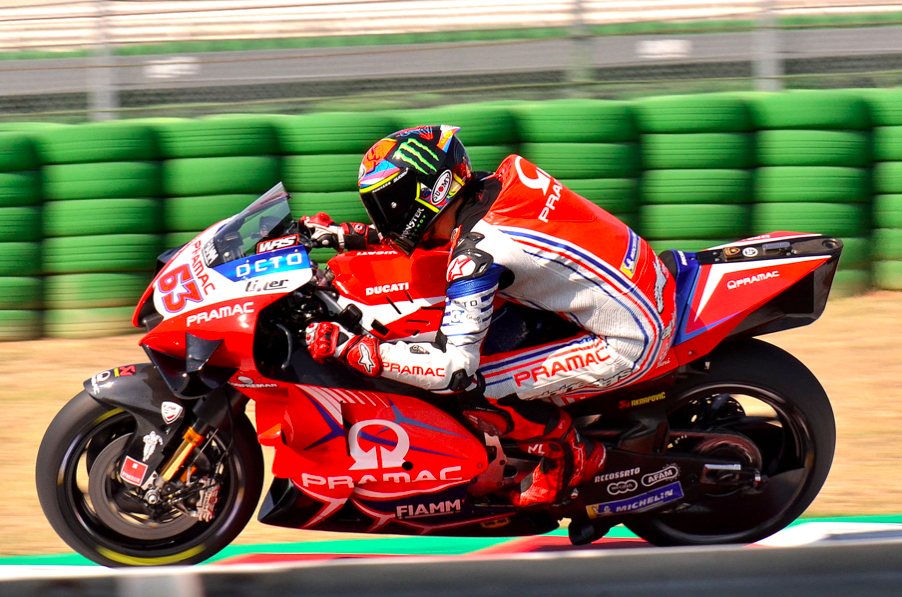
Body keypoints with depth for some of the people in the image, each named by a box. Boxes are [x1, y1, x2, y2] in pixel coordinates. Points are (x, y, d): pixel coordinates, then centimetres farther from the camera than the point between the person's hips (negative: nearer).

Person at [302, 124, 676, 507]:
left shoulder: (475, 255, -22)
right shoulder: (490, 185, 1)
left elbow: (454, 368, -23)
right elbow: (419, 229, 24)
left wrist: (349, 348, -19)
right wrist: (350, 237, 19)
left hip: (630, 345, -9)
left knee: (470, 390, -11)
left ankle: (568, 455, 10)